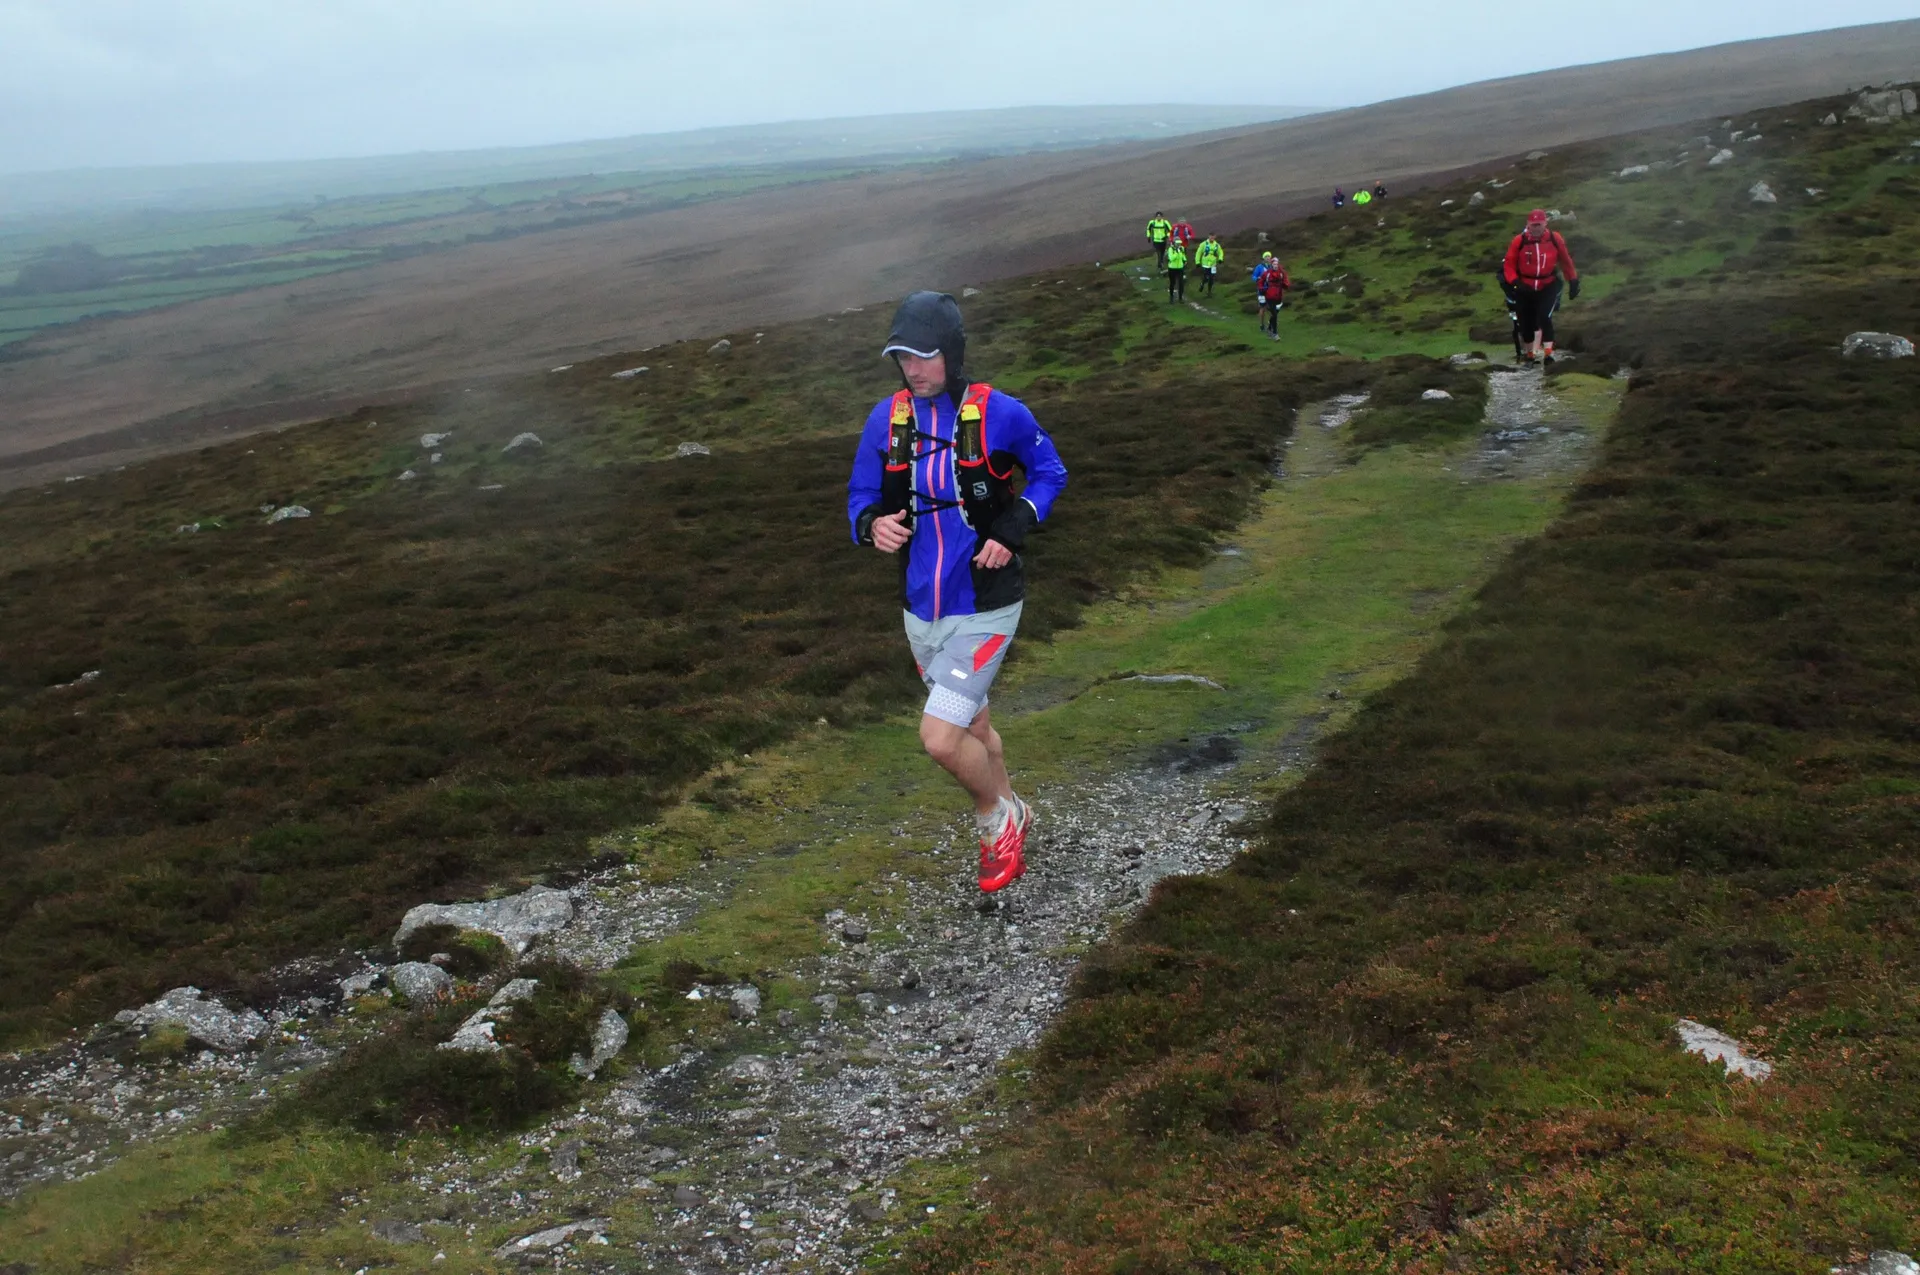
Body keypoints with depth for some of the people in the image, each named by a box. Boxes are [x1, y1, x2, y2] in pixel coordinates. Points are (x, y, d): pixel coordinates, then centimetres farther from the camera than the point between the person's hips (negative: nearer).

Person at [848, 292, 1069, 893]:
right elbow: (861, 497, 5)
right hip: (922, 609, 5)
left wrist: (1012, 530, -15)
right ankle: (1010, 814, 48)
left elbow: (1049, 473, 2)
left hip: (985, 607, -5)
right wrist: (873, 524, -19)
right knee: (971, 725, 22)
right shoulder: (887, 419, -3)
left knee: (940, 738, -14)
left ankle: (996, 813, 16)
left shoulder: (999, 413, -13)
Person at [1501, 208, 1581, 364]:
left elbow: (1565, 260, 6)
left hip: (1548, 287, -1)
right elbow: (1509, 264, -3)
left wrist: (1573, 281, 10)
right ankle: (1528, 354, 31)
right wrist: (1514, 282, -18)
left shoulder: (1554, 239, -8)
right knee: (1526, 323, 9)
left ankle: (1548, 353, -20)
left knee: (1544, 317, -21)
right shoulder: (1519, 241, -11)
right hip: (1525, 289, 1)